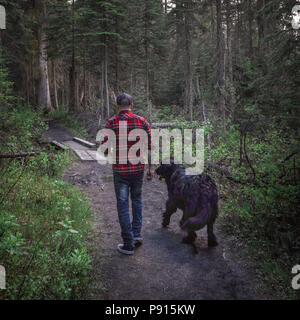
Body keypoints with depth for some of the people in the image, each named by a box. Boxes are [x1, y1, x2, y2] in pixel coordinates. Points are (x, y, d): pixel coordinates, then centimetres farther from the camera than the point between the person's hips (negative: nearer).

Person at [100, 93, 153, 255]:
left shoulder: (111, 123, -8)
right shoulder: (142, 121, -2)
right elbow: (149, 147, -1)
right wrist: (150, 167, 8)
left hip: (120, 170, -2)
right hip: (138, 168, 3)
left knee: (123, 205, 6)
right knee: (137, 199, 24)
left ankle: (128, 245, 11)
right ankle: (137, 233, 23)